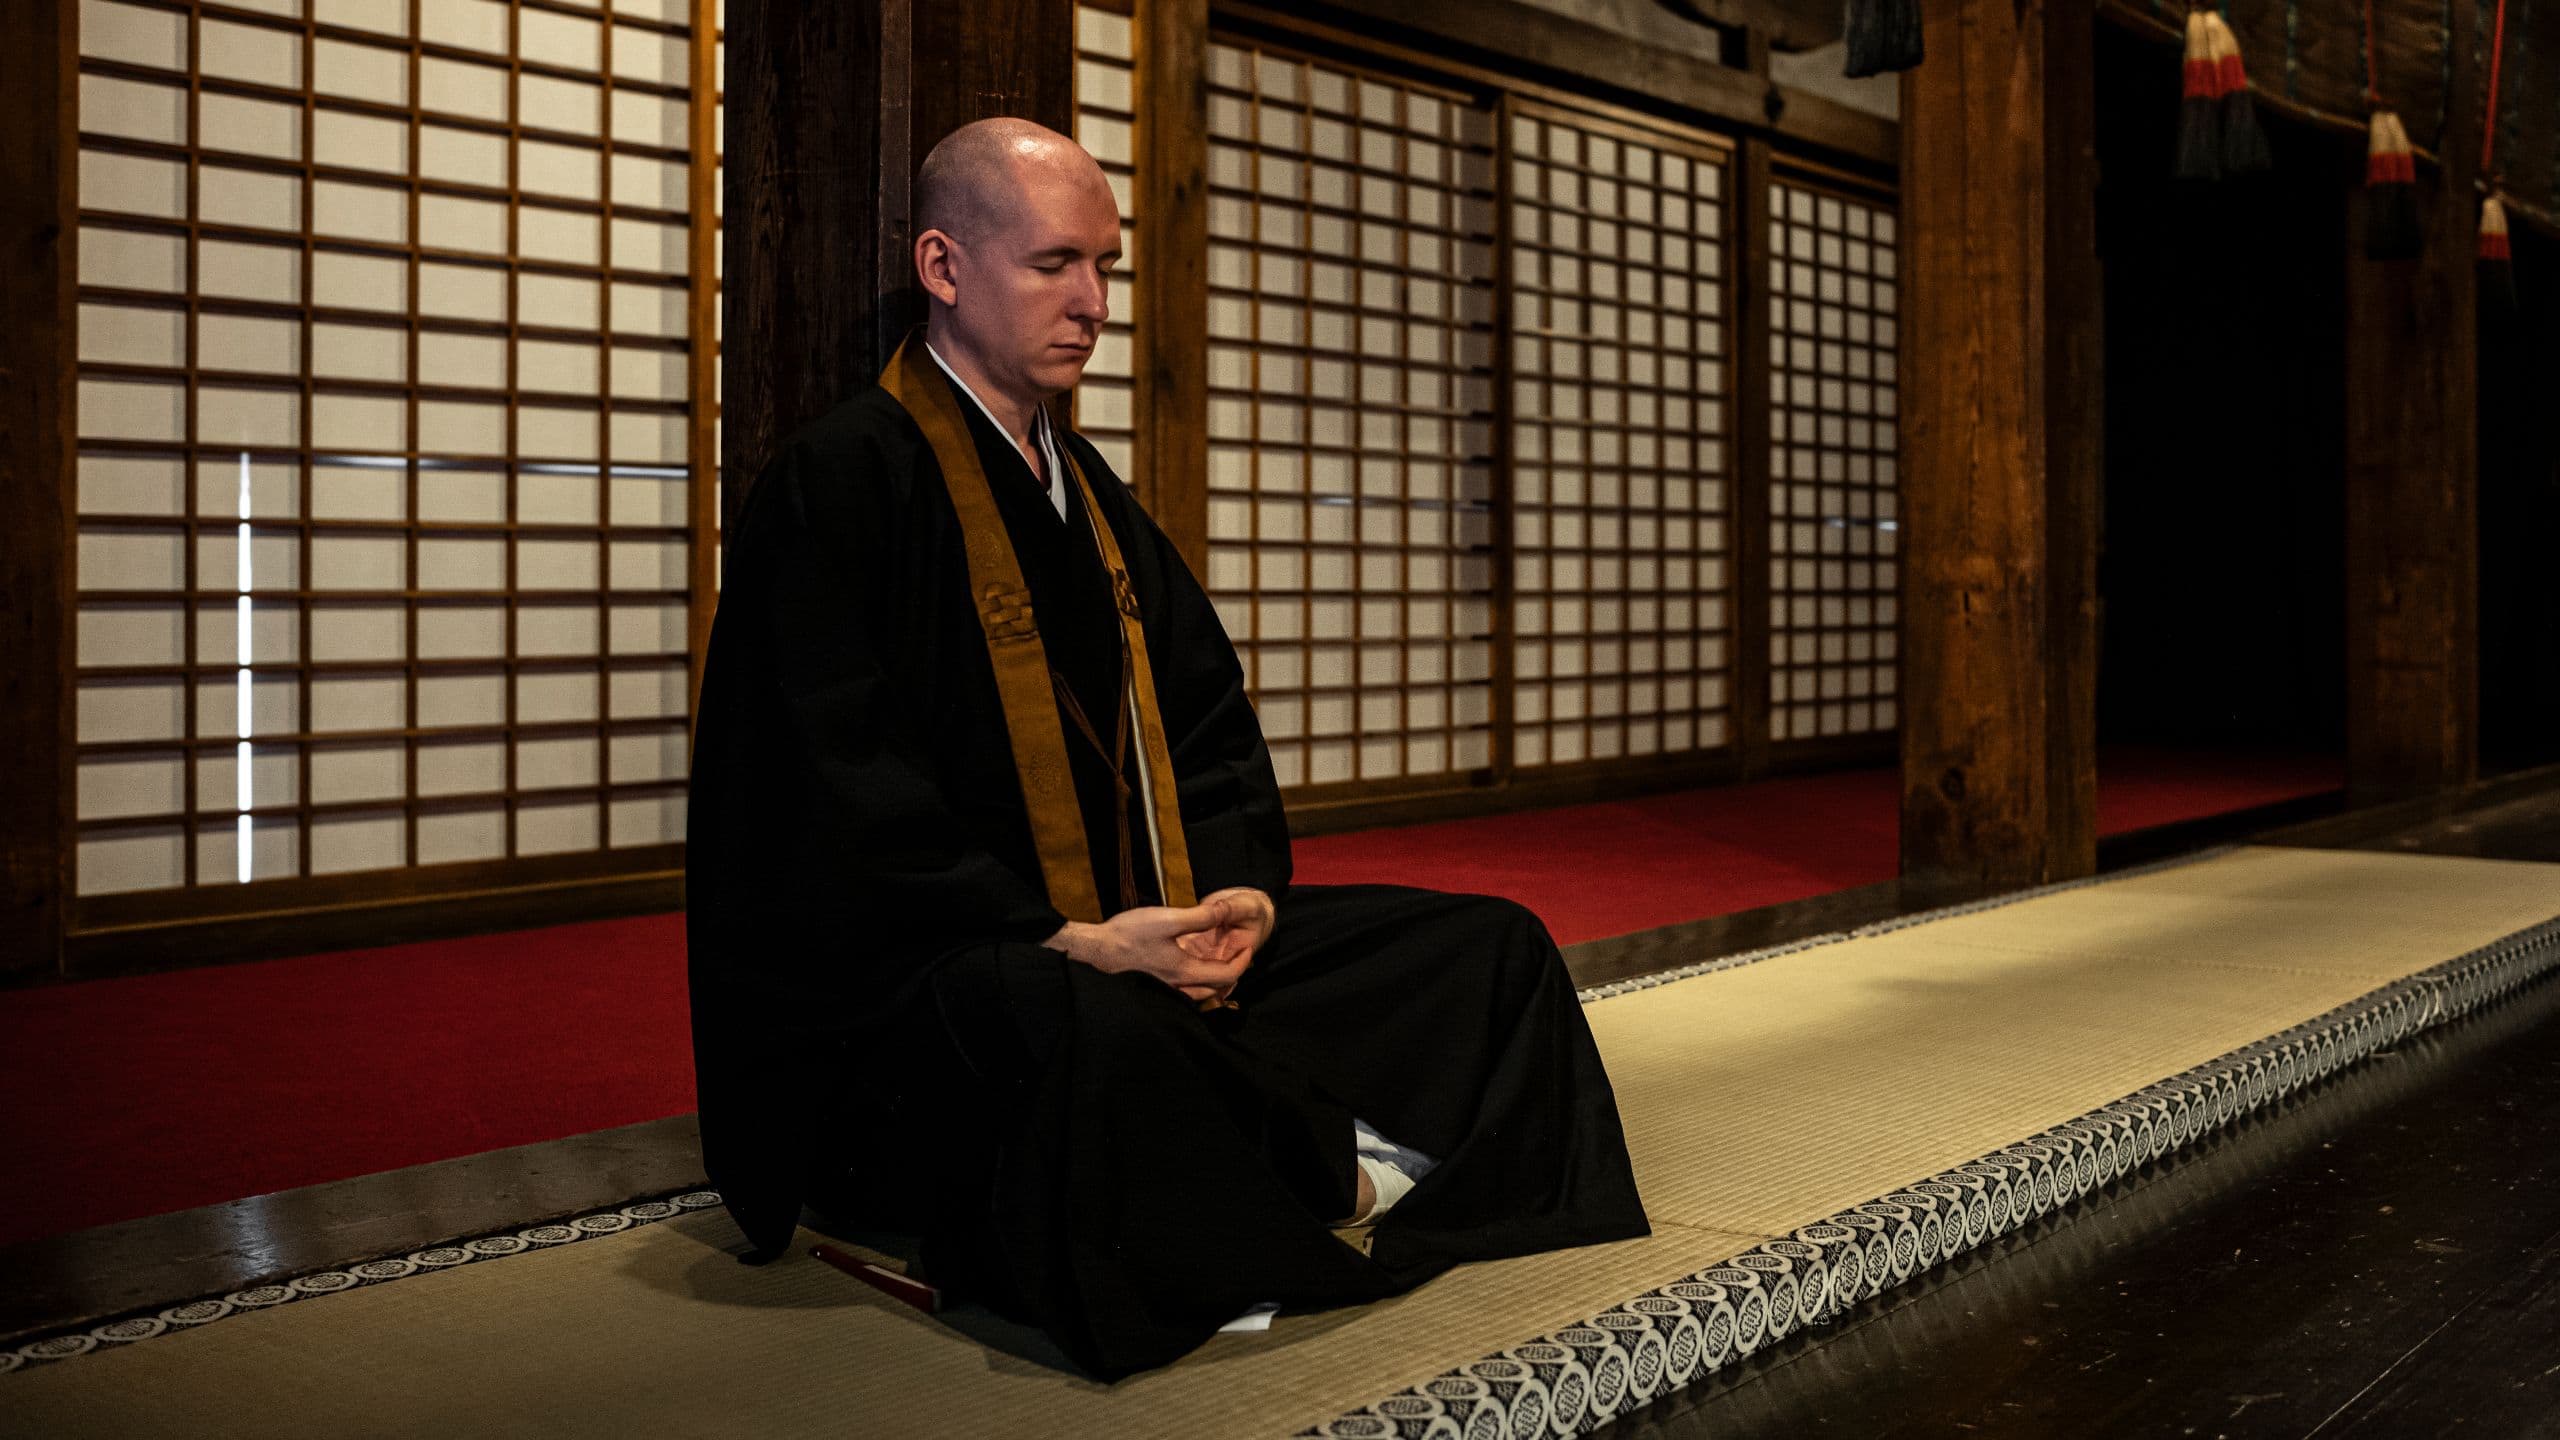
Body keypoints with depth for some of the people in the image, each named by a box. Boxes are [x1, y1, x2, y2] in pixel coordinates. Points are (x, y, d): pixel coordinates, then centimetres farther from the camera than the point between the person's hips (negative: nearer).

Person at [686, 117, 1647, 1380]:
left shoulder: (1090, 494, 17)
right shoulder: (841, 484, -9)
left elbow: (1208, 718, 16)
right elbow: (840, 806, -17)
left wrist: (1237, 889, -5)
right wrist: (1071, 941, -23)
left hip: (1137, 940, 8)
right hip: (902, 980, -8)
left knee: (1492, 950, 1)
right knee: (1090, 1035, -42)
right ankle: (1339, 1179, -16)